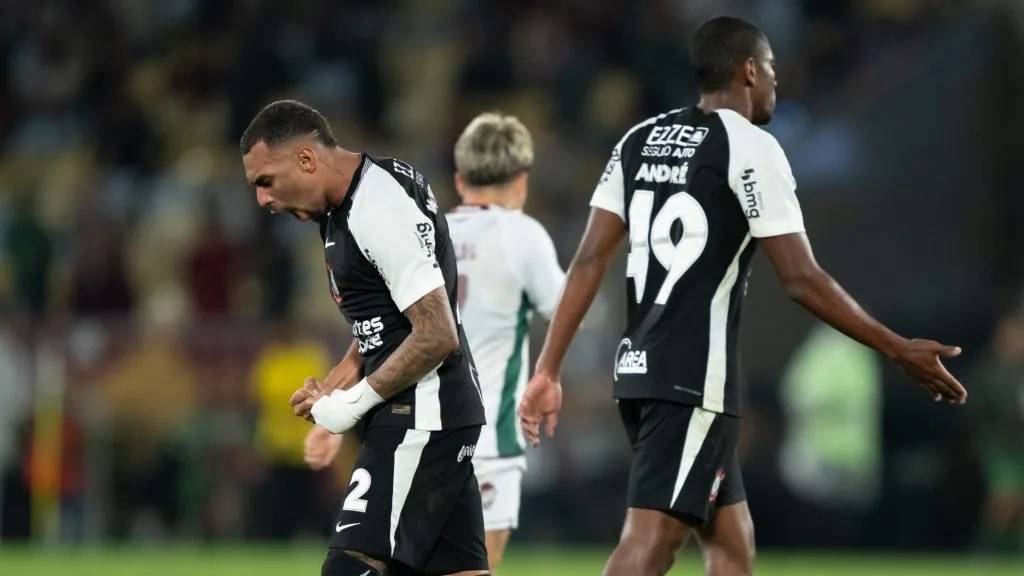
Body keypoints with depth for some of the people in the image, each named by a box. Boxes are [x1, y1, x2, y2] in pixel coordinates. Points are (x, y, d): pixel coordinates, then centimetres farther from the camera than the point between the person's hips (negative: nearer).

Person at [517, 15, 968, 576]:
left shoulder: (640, 140, 13)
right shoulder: (750, 148, -8)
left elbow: (589, 260, 8)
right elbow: (801, 280, -12)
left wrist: (548, 371, 10)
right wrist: (901, 351, -5)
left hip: (639, 367, 8)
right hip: (697, 378, -8)